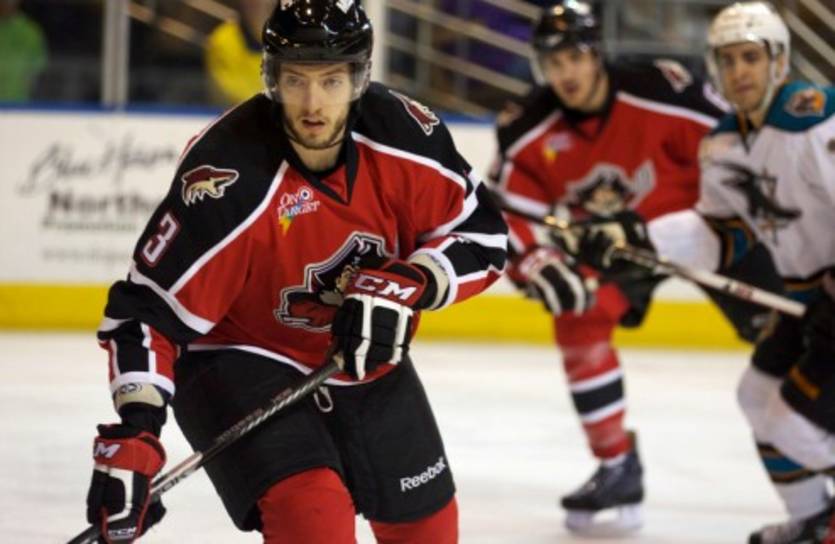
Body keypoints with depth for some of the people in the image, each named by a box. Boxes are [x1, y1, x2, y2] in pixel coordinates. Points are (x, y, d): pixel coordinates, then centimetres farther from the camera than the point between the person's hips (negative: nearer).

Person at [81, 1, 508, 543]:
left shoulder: (402, 132, -18)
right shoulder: (229, 178, -30)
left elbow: (484, 235, -8)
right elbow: (146, 310, -29)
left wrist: (403, 286, -26)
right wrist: (132, 435, -39)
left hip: (367, 360, 6)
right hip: (240, 359, -6)